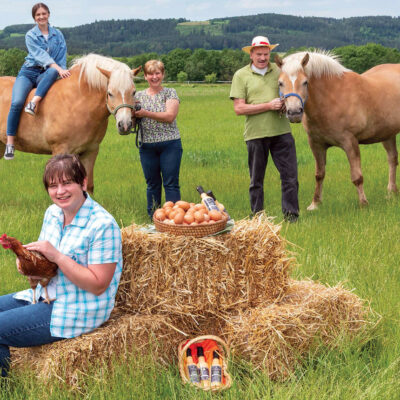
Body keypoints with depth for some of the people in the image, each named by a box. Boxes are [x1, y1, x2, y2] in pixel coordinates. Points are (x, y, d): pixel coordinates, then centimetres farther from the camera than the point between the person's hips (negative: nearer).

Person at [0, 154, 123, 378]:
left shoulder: (103, 225, -21)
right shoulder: (53, 213, 5)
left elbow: (98, 286, -23)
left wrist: (57, 256, -28)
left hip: (77, 312, -9)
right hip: (46, 295, 9)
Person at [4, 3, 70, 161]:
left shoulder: (57, 34, 12)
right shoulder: (30, 35, 2)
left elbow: (62, 55, 7)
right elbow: (40, 54, -13)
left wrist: (60, 70, -13)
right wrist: (58, 68, -27)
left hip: (45, 75, 2)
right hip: (29, 72, -2)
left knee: (53, 72, -37)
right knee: (17, 102, -26)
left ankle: (34, 103, -45)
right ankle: (10, 143, -20)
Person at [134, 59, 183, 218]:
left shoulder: (170, 93, 1)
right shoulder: (139, 96, 11)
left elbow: (170, 116, -13)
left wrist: (145, 113, -19)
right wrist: (131, 114, -14)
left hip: (170, 145, -3)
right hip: (147, 146, 3)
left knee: (171, 184, -4)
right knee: (152, 184, 8)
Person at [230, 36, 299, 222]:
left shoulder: (278, 71, 9)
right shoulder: (241, 76, 0)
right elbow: (239, 108, -8)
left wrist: (286, 104, -5)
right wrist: (269, 105, -15)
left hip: (281, 131, 2)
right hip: (256, 134, -2)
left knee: (290, 176, -1)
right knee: (256, 180, 7)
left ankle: (291, 214, 7)